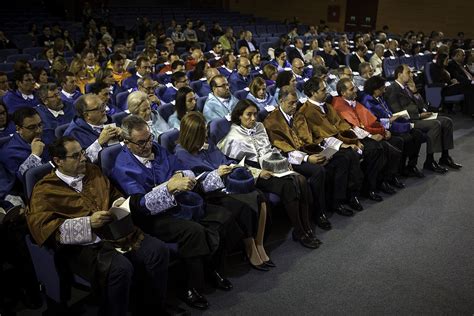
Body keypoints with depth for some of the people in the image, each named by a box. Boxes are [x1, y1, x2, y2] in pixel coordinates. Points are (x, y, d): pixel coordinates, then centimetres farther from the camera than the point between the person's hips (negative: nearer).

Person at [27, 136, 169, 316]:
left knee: (159, 250, -15)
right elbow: (42, 228, -12)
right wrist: (88, 223, -18)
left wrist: (120, 204, 3)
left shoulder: (93, 171, 17)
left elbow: (113, 195, 29)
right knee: (120, 268, -34)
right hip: (82, 246, -6)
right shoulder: (45, 190, 0)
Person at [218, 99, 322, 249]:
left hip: (272, 167, 6)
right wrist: (259, 173, -17)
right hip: (255, 174, -6)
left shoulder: (259, 127, 15)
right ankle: (299, 232, -16)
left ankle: (307, 227, -15)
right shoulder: (233, 137, -4)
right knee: (289, 185, -30)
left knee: (301, 180, -21)